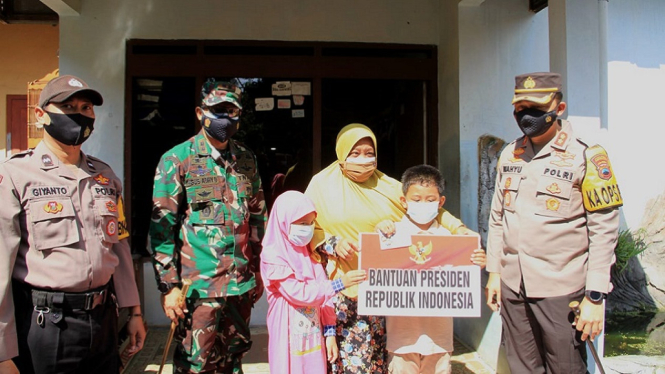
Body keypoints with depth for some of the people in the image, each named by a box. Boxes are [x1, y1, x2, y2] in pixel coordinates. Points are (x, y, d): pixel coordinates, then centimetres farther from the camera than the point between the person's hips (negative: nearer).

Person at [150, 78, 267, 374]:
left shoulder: (246, 160, 9)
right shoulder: (177, 160, -6)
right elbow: (162, 227, -7)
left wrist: (258, 270, 15)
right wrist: (169, 285, -11)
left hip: (242, 283, 5)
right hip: (199, 284, -5)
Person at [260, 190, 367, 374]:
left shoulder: (310, 254, 7)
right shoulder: (273, 257, -13)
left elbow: (323, 294, 5)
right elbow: (300, 293, -19)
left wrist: (330, 332, 2)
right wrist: (340, 283, -20)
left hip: (315, 336, 5)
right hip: (290, 339, -5)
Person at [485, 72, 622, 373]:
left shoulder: (586, 158, -9)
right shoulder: (509, 155, 8)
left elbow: (604, 232, -10)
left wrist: (595, 297, -12)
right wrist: (494, 272, 12)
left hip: (561, 290, -5)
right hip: (512, 285, 5)